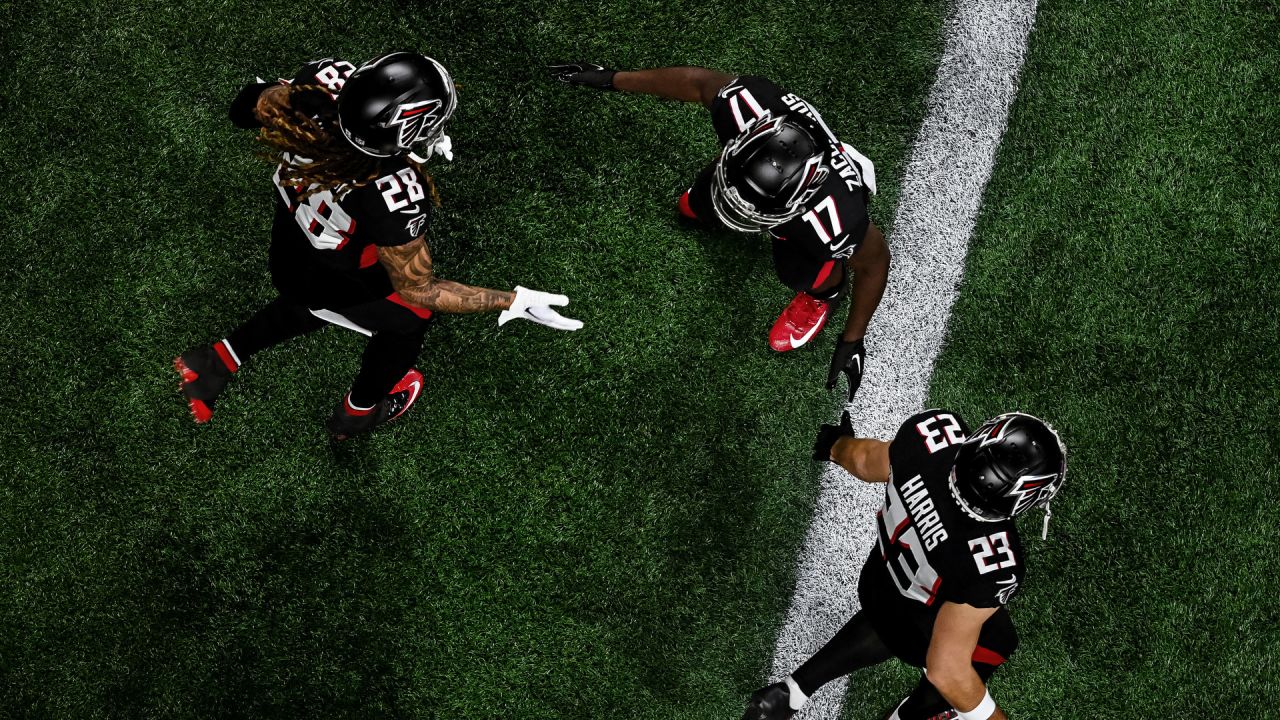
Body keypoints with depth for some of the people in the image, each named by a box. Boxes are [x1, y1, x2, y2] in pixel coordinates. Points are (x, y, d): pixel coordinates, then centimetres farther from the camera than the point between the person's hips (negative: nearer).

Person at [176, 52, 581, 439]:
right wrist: (514, 302, -24)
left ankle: (217, 361, 47)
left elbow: (261, 107, -7)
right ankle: (358, 411, 54)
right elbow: (417, 289, -26)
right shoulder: (395, 200, -46)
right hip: (328, 279, -5)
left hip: (286, 236, 5)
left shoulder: (328, 79, -32)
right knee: (408, 318, 28)